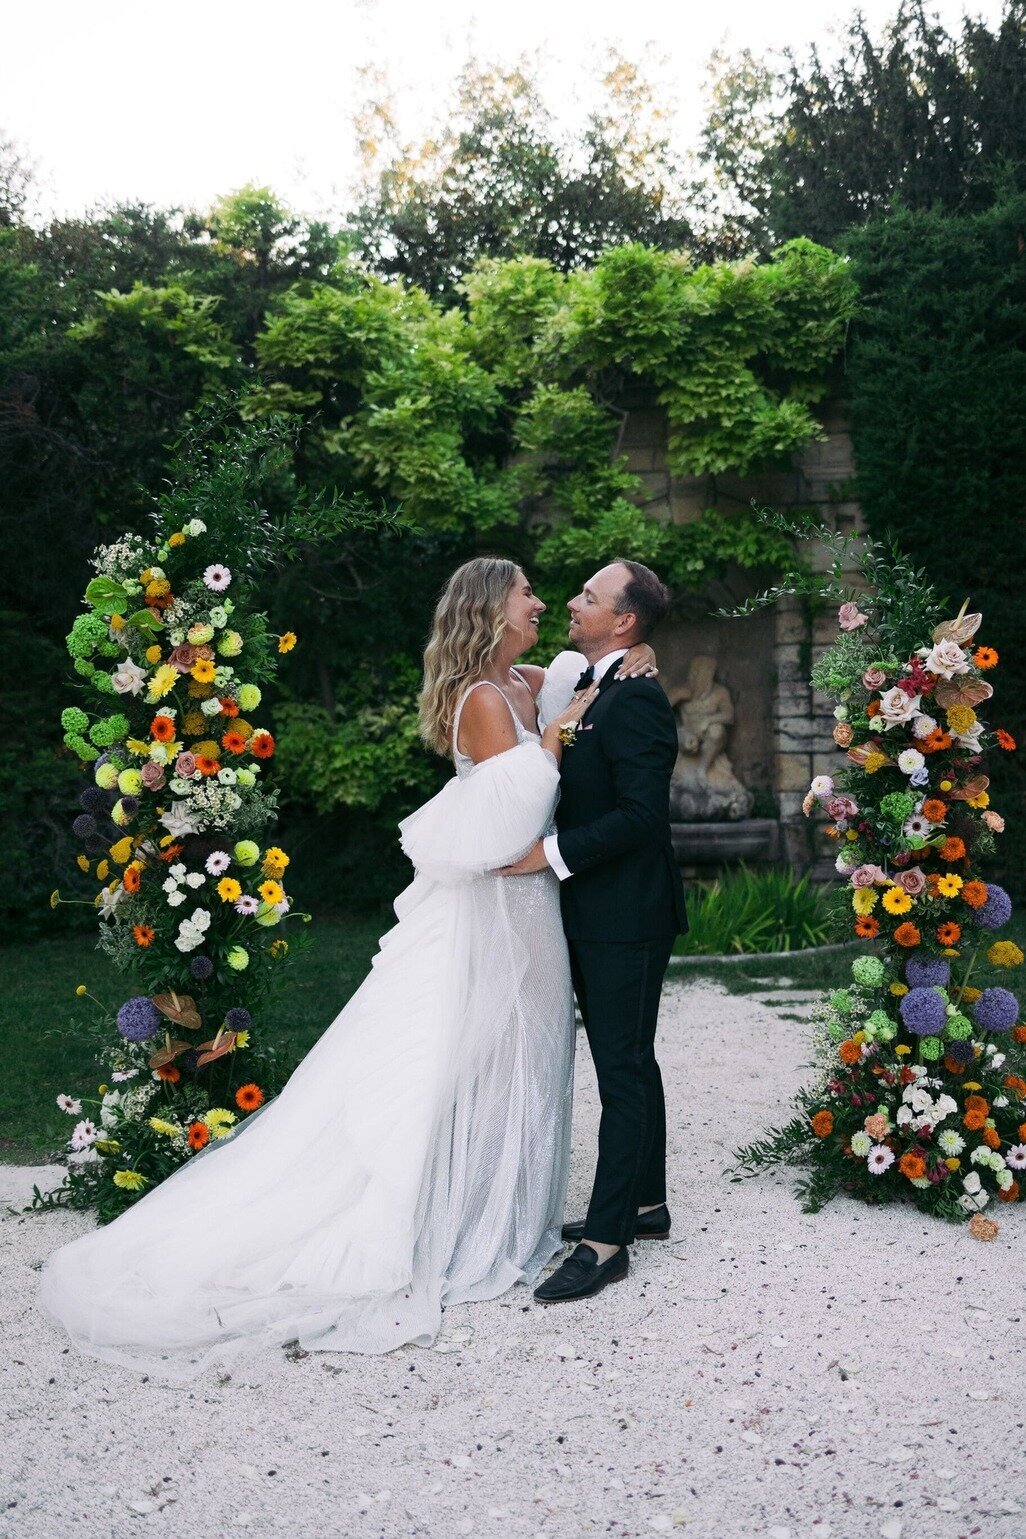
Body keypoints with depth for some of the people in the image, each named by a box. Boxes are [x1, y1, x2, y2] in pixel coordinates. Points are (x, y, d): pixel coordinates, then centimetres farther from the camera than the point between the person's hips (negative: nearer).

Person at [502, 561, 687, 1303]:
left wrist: (550, 852, -23)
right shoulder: (589, 689, 12)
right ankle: (645, 1203, 32)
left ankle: (606, 1240, 6)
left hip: (626, 916, -10)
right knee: (628, 1062, 18)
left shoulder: (636, 699, -18)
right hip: (594, 914, 10)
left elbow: (640, 814, -24)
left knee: (623, 1069, -2)